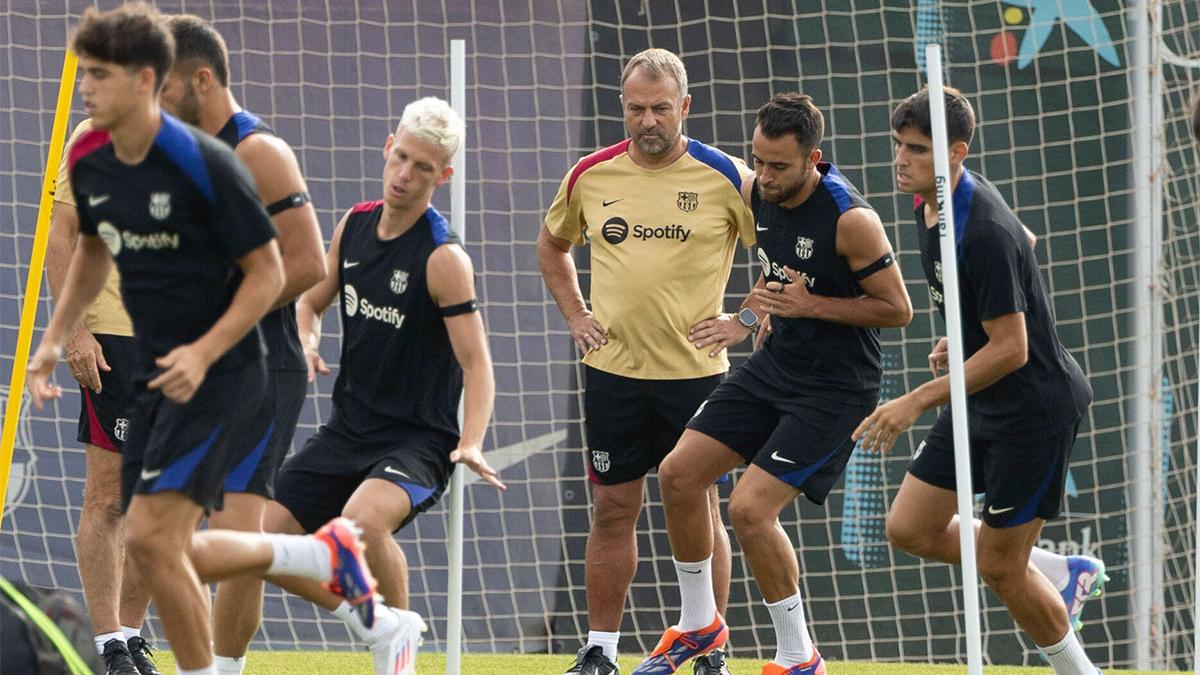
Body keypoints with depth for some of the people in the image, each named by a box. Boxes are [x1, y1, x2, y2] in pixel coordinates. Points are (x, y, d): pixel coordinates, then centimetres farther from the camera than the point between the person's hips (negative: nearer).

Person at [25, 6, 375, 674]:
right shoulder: (89, 163, 1)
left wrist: (204, 353, -26)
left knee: (151, 538, -18)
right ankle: (327, 554, 30)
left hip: (221, 373, -8)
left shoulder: (205, 165, -20)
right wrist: (55, 338, 12)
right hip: (157, 373, 8)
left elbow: (267, 273, -15)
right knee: (174, 555, 9)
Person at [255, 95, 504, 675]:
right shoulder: (354, 224, 4)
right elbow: (311, 301, 19)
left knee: (362, 522, -36)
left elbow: (476, 363, -17)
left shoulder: (444, 258, -15)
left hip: (417, 440, -7)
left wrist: (471, 443, -33)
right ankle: (375, 624, 19)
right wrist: (305, 343, -5)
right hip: (346, 432, 7)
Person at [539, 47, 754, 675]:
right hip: (613, 370, 2)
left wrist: (745, 317, -4)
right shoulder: (590, 176, 3)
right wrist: (575, 315, 11)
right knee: (613, 510, 6)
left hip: (696, 370, -2)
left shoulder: (725, 177, -6)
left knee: (700, 511, 1)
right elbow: (552, 246, 22)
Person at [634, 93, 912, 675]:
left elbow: (898, 309, -17)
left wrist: (809, 305, -24)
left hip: (835, 387, -8)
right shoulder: (757, 192, -2)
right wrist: (752, 317, 10)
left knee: (750, 508, -16)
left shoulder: (850, 219, -23)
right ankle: (698, 626, 23)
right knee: (678, 474, 4)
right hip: (775, 365, 8)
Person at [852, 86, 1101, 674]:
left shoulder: (985, 232, -28)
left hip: (1034, 409, -10)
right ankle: (1062, 574, 23)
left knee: (998, 566, -3)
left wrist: (918, 402, -27)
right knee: (909, 529, 8)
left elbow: (1009, 350, -27)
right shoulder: (930, 204, 2)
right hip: (979, 402, 10)